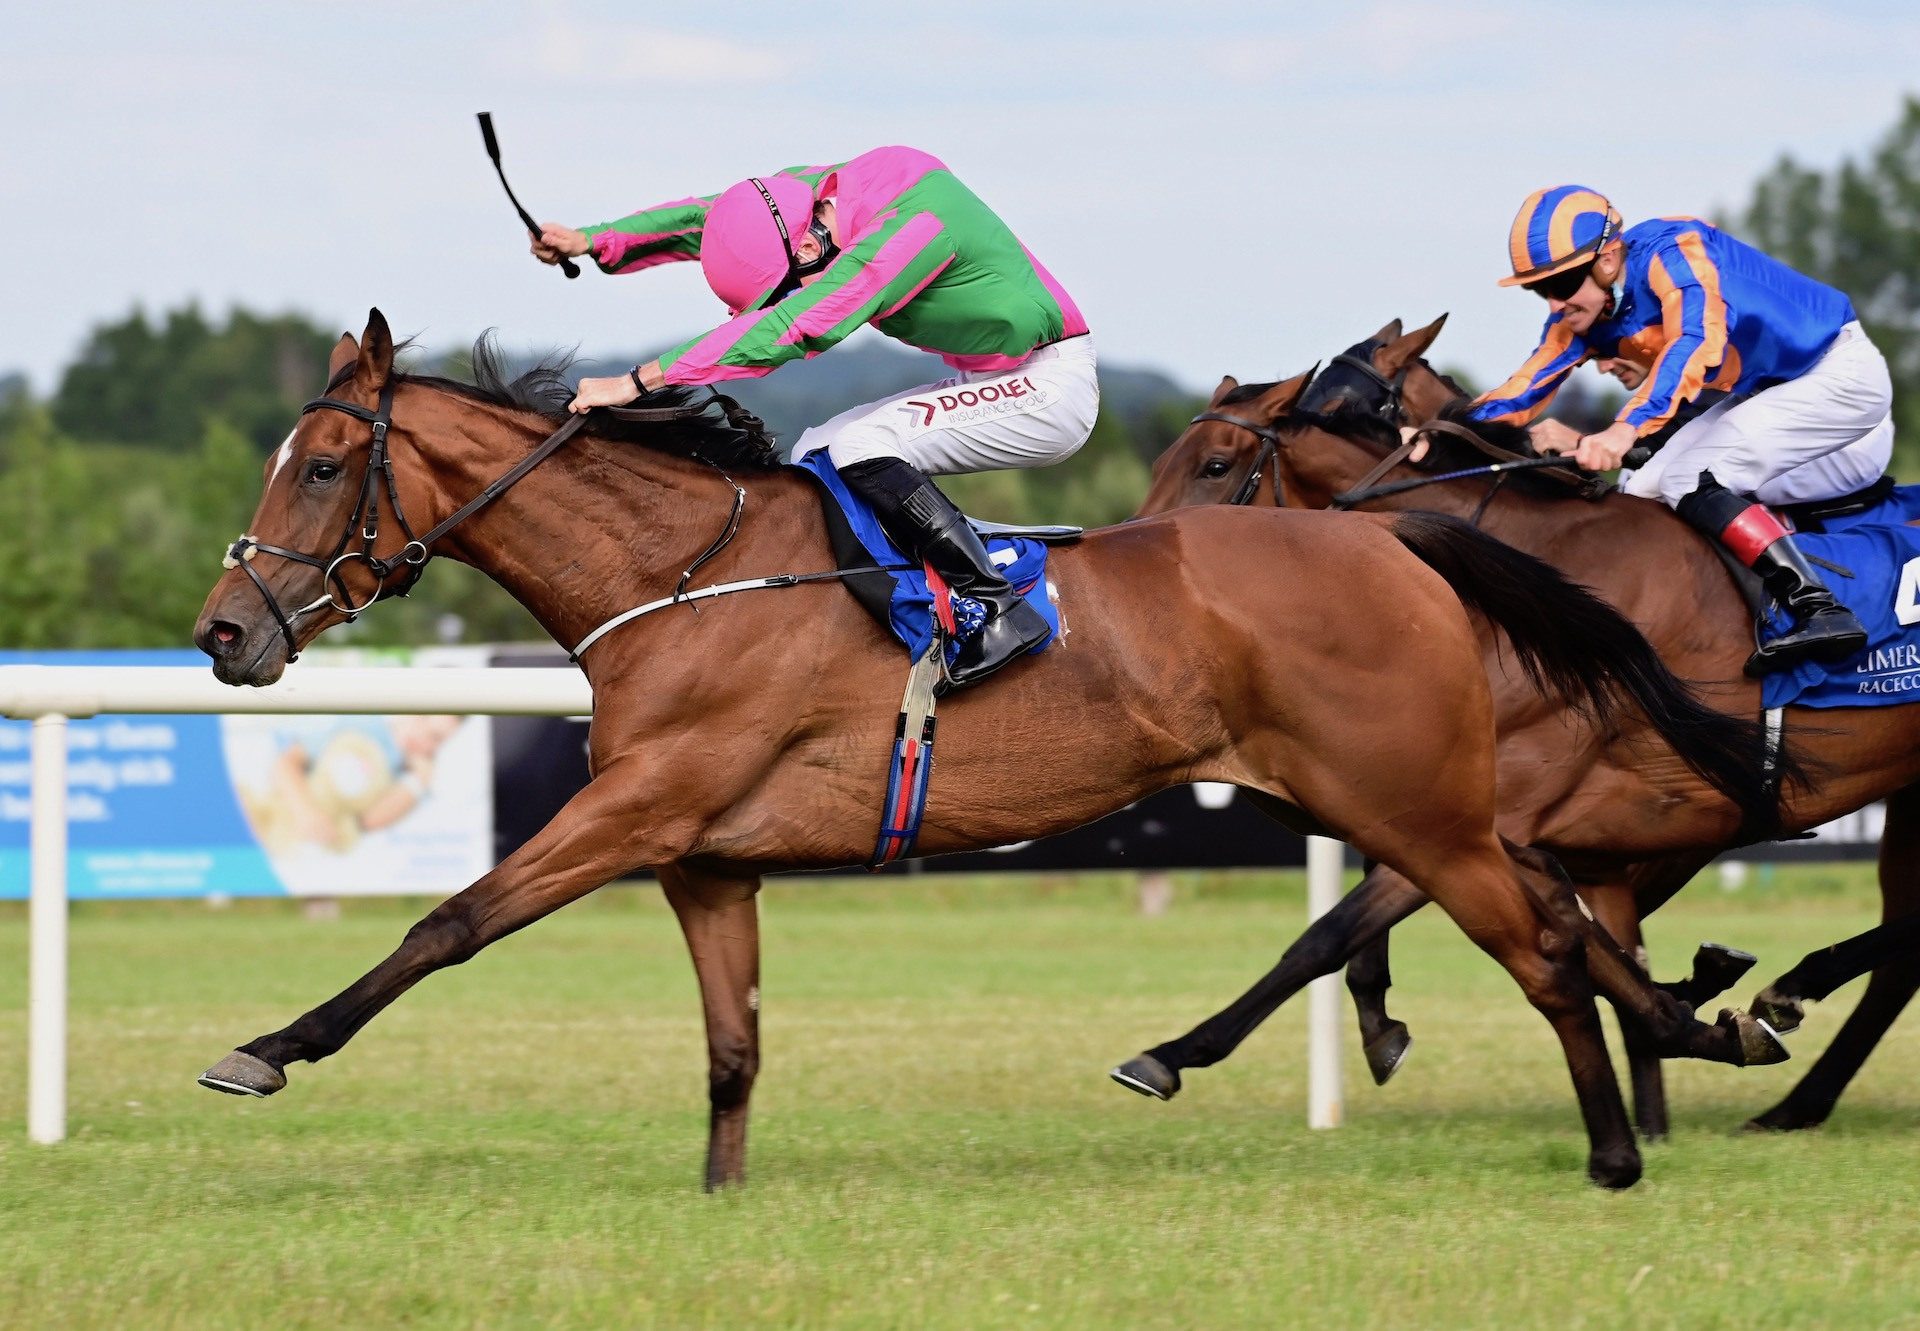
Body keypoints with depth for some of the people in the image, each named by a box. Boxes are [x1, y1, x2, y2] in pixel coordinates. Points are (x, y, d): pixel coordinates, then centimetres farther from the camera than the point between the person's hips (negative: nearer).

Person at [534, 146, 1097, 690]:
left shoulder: (912, 228, -31)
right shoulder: (814, 192, -6)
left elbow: (790, 329, -35)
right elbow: (700, 217, 2)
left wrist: (638, 382, -35)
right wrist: (589, 242, -12)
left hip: (1050, 387, -9)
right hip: (985, 380, 9)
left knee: (857, 448, -21)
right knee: (816, 455, 6)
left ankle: (1001, 610, -19)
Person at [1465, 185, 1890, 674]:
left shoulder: (1672, 252, -25)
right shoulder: (1578, 318, -1)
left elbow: (1697, 342, -41)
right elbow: (1524, 391, -2)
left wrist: (1627, 428, -54)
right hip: (1768, 393, 9)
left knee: (1688, 478, -24)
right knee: (1643, 494, 2)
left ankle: (1821, 611, -33)